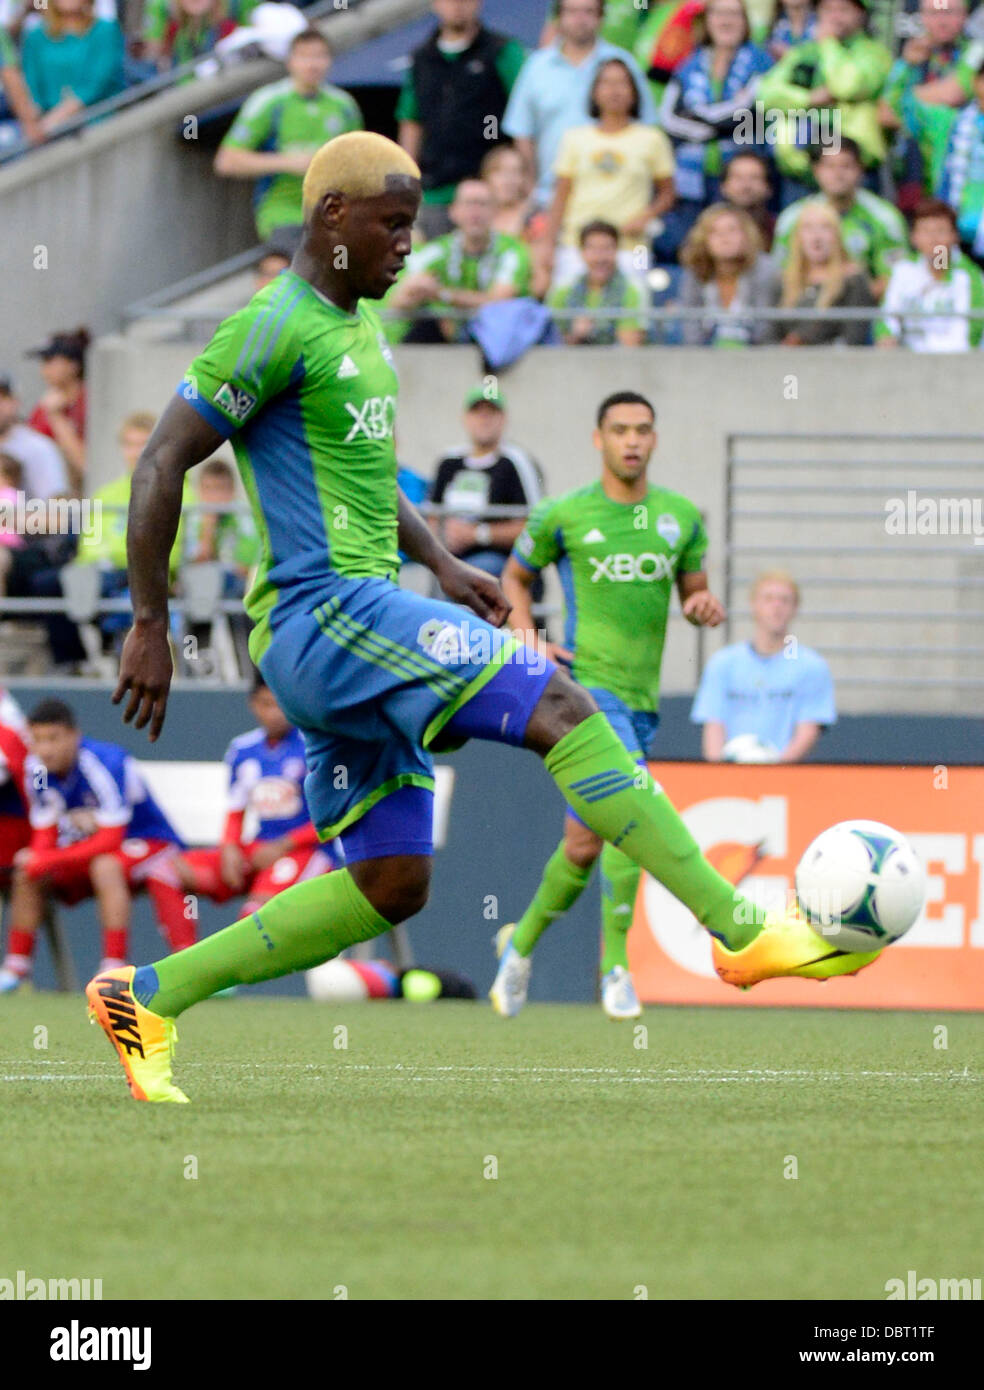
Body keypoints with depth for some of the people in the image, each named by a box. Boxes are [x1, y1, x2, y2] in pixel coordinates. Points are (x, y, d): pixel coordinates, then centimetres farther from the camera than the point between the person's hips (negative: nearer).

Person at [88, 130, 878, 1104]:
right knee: (562, 710, -19)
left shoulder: (357, 327, 19)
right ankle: (743, 933, -22)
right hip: (322, 612, -11)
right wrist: (149, 628, -15)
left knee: (390, 887, 9)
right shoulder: (276, 328, -11)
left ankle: (147, 996, 12)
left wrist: (441, 564, 15)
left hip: (363, 610, 11)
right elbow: (161, 465, -13)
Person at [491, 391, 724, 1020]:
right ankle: (616, 965, -19)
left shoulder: (682, 516, 8)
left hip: (642, 699, 5)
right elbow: (516, 576, 14)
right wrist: (528, 642, -2)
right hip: (583, 683, -5)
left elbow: (694, 593, 18)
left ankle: (522, 942, 30)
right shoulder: (562, 516, -1)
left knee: (585, 843, 10)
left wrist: (706, 607, -6)